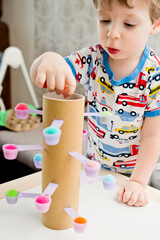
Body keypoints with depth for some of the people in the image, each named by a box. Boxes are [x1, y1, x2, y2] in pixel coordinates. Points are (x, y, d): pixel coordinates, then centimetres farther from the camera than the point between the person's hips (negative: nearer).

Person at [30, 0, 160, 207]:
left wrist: (138, 181, -23)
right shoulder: (92, 59, -16)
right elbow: (37, 76, -26)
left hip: (133, 171, -2)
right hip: (94, 164, 3)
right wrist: (47, 59, -48)